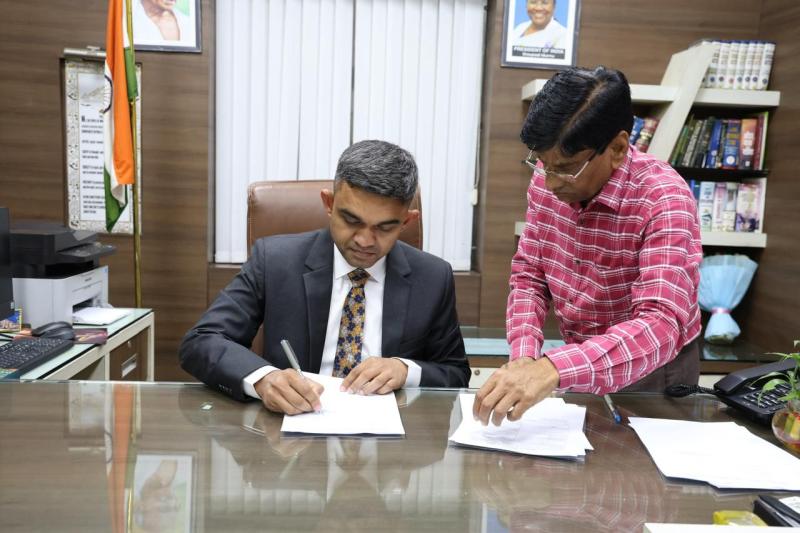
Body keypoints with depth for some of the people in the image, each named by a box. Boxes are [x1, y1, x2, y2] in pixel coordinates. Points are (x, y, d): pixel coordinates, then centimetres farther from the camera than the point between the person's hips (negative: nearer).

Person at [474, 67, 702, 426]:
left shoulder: (664, 201, -24)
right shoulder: (547, 180, -8)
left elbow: (661, 327, -33)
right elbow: (528, 275, -1)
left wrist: (554, 370, -47)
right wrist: (525, 358, -17)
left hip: (651, 371, -2)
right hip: (578, 362, 3)